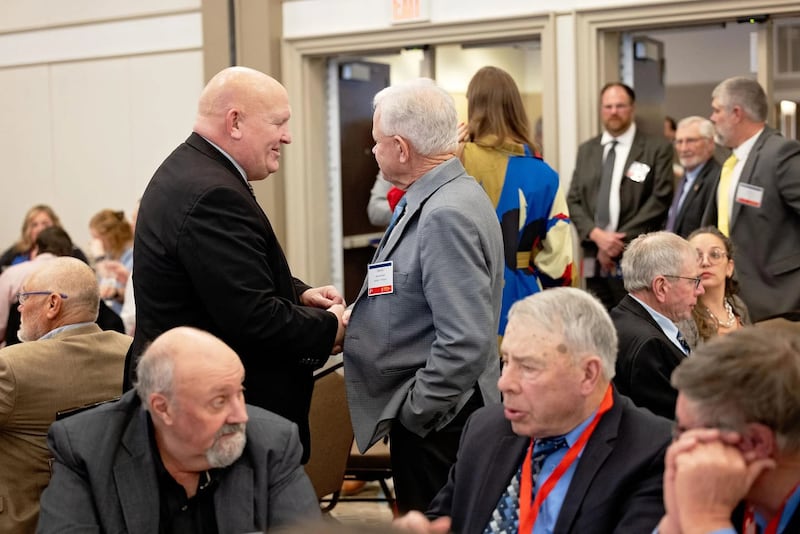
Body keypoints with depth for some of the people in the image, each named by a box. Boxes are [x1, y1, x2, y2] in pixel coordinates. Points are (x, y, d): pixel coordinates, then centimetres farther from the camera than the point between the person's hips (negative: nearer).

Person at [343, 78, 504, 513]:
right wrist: (354, 318, 9)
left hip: (433, 423, -10)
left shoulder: (446, 216, -22)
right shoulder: (442, 197, 10)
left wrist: (413, 412, -18)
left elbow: (466, 342, -27)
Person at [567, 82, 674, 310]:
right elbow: (573, 200, 12)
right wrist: (596, 234, -8)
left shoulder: (658, 148, 2)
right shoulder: (586, 151, 16)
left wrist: (620, 242, -11)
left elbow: (660, 199, -6)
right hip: (595, 261, 4)